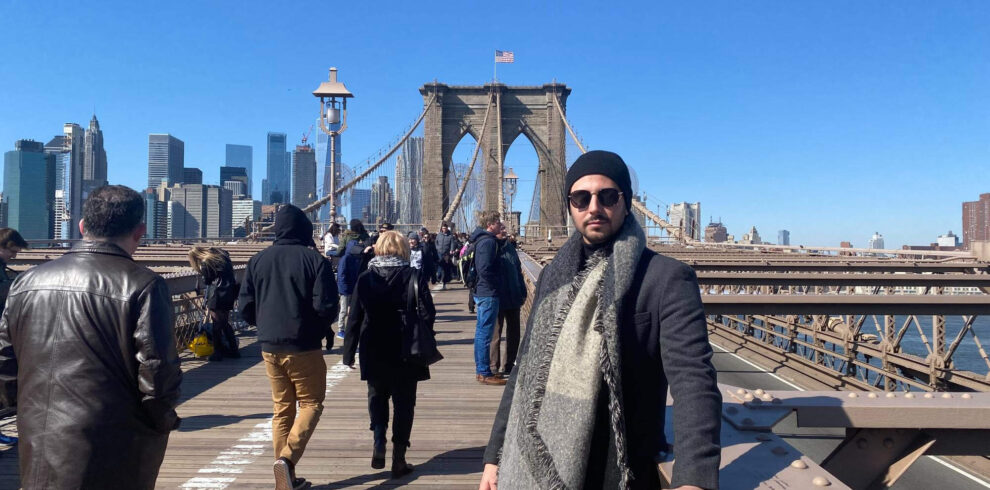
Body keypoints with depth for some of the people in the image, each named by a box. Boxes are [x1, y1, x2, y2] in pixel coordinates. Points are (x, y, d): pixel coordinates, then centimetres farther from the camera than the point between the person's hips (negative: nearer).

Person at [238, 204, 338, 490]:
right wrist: (320, 329, 7)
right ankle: (287, 457, -12)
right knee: (311, 404, 9)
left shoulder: (258, 260, 3)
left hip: (269, 347, 5)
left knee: (282, 409, 14)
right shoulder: (314, 260, -10)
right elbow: (326, 307, -14)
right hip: (304, 347, -5)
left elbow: (245, 307, 3)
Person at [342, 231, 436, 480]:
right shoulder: (412, 276, -8)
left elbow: (354, 318, -2)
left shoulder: (365, 278, -2)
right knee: (403, 403, 10)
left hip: (374, 353, 2)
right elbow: (427, 313, -12)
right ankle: (399, 457, 12)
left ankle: (379, 445, 10)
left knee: (377, 397, 22)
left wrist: (349, 352, 5)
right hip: (405, 353, -2)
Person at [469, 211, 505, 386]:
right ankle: (484, 373, 1)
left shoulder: (481, 239, 13)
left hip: (481, 292, 10)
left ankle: (480, 369, 24)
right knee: (485, 334, -5)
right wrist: (498, 282, -12)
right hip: (488, 294, -10)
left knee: (481, 332, 15)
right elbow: (485, 269, -25)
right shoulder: (488, 241, -17)